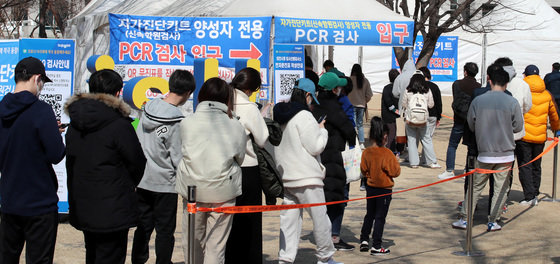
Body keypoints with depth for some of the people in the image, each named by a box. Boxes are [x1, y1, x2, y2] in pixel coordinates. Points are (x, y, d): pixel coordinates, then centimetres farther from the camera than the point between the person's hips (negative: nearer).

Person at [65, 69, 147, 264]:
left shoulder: (75, 123, 5)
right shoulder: (119, 125, -16)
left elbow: (70, 161, 10)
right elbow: (137, 162, -8)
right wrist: (129, 185, 12)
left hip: (82, 206, 7)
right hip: (113, 210, -7)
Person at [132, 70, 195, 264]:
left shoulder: (148, 109, 1)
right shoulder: (177, 121, -19)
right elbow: (178, 159, -16)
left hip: (142, 181, 6)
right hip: (164, 184, -6)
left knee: (143, 227, 15)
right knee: (165, 230, 5)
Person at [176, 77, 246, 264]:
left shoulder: (186, 124, -4)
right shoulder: (236, 126, -4)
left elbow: (185, 153, 3)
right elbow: (239, 159, 4)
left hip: (192, 190, 1)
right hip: (223, 191, -1)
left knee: (193, 243, 14)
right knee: (216, 245, 3)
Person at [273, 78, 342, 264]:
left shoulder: (279, 117, 10)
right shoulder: (303, 116, -15)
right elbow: (316, 147, -15)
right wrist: (322, 130, 4)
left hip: (285, 176, 8)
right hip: (306, 178, -7)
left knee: (289, 218, 8)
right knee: (320, 217, 6)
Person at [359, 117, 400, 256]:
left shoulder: (366, 152, -4)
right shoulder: (387, 153, -19)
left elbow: (363, 170, 4)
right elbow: (395, 171, -14)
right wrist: (396, 163, 3)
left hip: (370, 187, 5)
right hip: (384, 189, -5)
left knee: (369, 214, 20)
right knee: (380, 217, 1)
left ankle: (364, 240, 22)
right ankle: (376, 247, 3)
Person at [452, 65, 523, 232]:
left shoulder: (477, 101, -5)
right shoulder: (512, 102, -8)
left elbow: (471, 126, 4)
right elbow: (518, 127, 0)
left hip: (484, 153, 1)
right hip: (505, 154, -1)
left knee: (476, 186, 11)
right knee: (501, 188, 9)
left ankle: (464, 219, 14)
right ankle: (493, 221, 12)